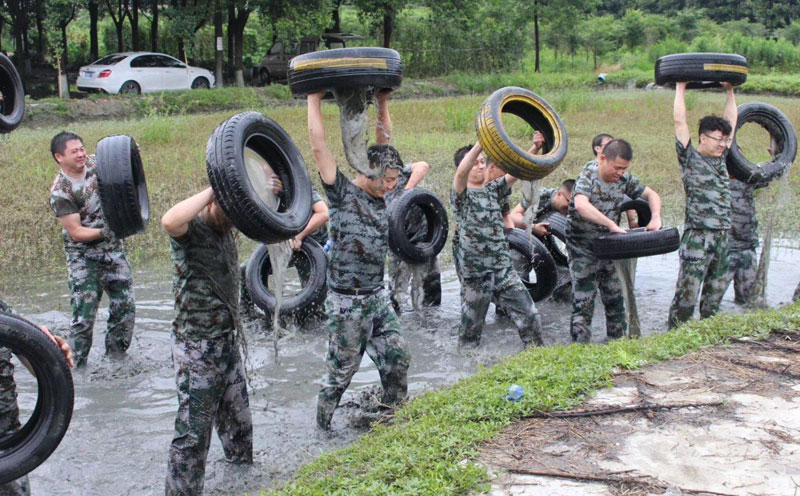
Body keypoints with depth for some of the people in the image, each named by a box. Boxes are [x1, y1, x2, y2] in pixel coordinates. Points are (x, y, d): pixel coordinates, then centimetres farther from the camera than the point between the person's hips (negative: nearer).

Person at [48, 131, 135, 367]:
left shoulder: (95, 164, -2)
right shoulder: (60, 192, -16)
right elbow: (76, 232, -17)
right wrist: (103, 232, -32)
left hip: (114, 250, 5)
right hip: (84, 258, -5)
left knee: (125, 308, 7)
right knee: (84, 315, -6)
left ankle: (115, 357, 22)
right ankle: (77, 366, 8)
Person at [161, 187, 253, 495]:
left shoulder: (225, 228, 4)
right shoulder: (191, 229, -19)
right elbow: (169, 221, -44)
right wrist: (214, 190, -34)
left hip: (228, 341, 8)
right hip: (197, 348, -8)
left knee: (238, 420, 24)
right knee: (194, 430, 1)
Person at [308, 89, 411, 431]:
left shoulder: (380, 195, 7)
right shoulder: (342, 194, -11)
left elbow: (384, 146, 15)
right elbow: (319, 146, -17)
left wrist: (383, 105, 12)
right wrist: (314, 101, -9)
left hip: (377, 297, 7)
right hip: (347, 303, -6)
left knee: (397, 358, 8)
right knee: (341, 370, 4)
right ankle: (322, 428, 22)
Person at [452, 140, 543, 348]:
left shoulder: (494, 189, 13)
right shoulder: (461, 194, -4)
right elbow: (461, 171, -25)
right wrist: (482, 142, -33)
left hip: (503, 269, 5)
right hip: (475, 274, -4)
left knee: (530, 316, -1)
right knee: (471, 328, 7)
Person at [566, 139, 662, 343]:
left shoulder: (624, 179, -3)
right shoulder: (587, 177, -21)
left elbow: (651, 195, 6)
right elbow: (581, 205, -40)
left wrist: (655, 218, -14)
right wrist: (612, 225, -44)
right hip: (583, 251, -6)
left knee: (615, 299, 13)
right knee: (583, 303, -6)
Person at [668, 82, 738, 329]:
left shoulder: (720, 159, 16)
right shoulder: (690, 159, -1)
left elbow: (732, 122, 24)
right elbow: (679, 121, -4)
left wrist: (730, 91, 26)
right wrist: (680, 88, 3)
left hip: (722, 238, 7)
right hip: (697, 237, -7)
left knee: (714, 297, 11)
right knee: (686, 295, -8)